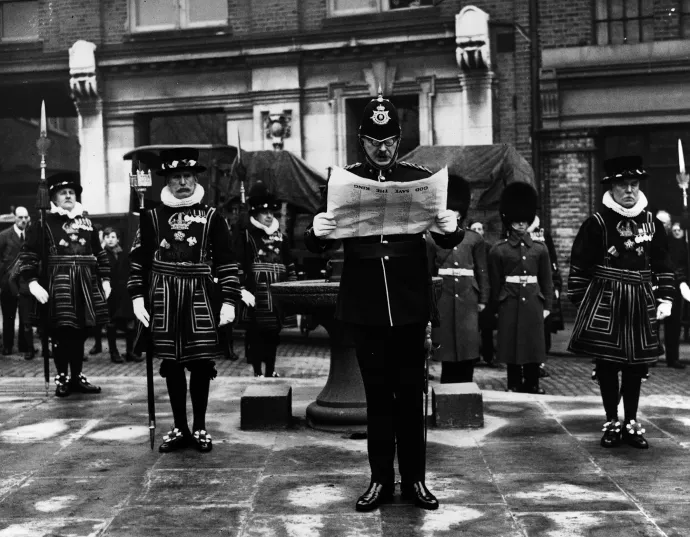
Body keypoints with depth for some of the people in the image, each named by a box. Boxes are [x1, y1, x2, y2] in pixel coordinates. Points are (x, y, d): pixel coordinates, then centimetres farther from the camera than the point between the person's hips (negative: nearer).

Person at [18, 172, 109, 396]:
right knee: (62, 333, -2)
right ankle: (62, 378, 11)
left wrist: (105, 279, 12)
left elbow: (99, 253, 19)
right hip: (58, 283, -4)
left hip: (86, 284, 4)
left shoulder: (86, 222, 14)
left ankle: (77, 377, 20)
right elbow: (28, 255, -5)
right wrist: (32, 283, -15)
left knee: (81, 332, 9)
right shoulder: (44, 222, -1)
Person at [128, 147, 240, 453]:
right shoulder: (151, 216, 6)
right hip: (163, 299, 1)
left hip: (199, 297, -1)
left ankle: (200, 428, 15)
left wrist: (229, 301, -4)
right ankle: (179, 428, 18)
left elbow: (226, 263, 2)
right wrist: (137, 297, -1)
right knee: (171, 363, 6)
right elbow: (138, 259, 7)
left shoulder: (212, 217, 3)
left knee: (201, 362, 0)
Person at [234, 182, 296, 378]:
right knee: (255, 336, -1)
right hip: (256, 299, -5)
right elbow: (237, 266, -8)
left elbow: (290, 266, 17)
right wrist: (243, 291, -15)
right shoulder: (245, 237, -2)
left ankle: (271, 372, 21)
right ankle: (257, 372, 8)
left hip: (276, 298, 5)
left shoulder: (280, 237, 14)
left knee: (273, 336, 11)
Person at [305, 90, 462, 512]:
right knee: (377, 395, 8)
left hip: (410, 305, 0)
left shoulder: (421, 179, 3)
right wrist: (317, 232, -23)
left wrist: (451, 229, -21)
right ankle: (381, 479, 18)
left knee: (410, 394, 7)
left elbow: (446, 241, 2)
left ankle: (414, 479, 18)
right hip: (365, 307, 0)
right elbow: (318, 246, 0)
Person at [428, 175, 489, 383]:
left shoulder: (474, 239, 8)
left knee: (468, 349, -1)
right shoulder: (434, 239, 7)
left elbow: (482, 272, 8)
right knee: (447, 349, 1)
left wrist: (483, 299, 3)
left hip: (467, 298, 1)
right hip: (443, 298, 0)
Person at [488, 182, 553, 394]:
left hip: (533, 301, 2)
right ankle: (514, 385, 13)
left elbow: (547, 280, 9)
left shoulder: (539, 248, 6)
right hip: (510, 302, -2)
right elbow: (495, 282, 2)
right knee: (511, 343, 3)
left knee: (534, 343, 5)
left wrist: (547, 305, 5)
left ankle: (532, 384, 16)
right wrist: (497, 307, 1)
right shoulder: (499, 249, 0)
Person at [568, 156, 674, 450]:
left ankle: (632, 423, 20)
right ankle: (612, 422, 15)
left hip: (640, 303, 3)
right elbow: (579, 267, -4)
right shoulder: (597, 223, -7)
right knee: (607, 364, 3)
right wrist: (578, 301, -4)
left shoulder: (651, 222, 5)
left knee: (636, 365, 9)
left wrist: (665, 298, 5)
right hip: (604, 302, -3)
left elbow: (663, 265, 11)